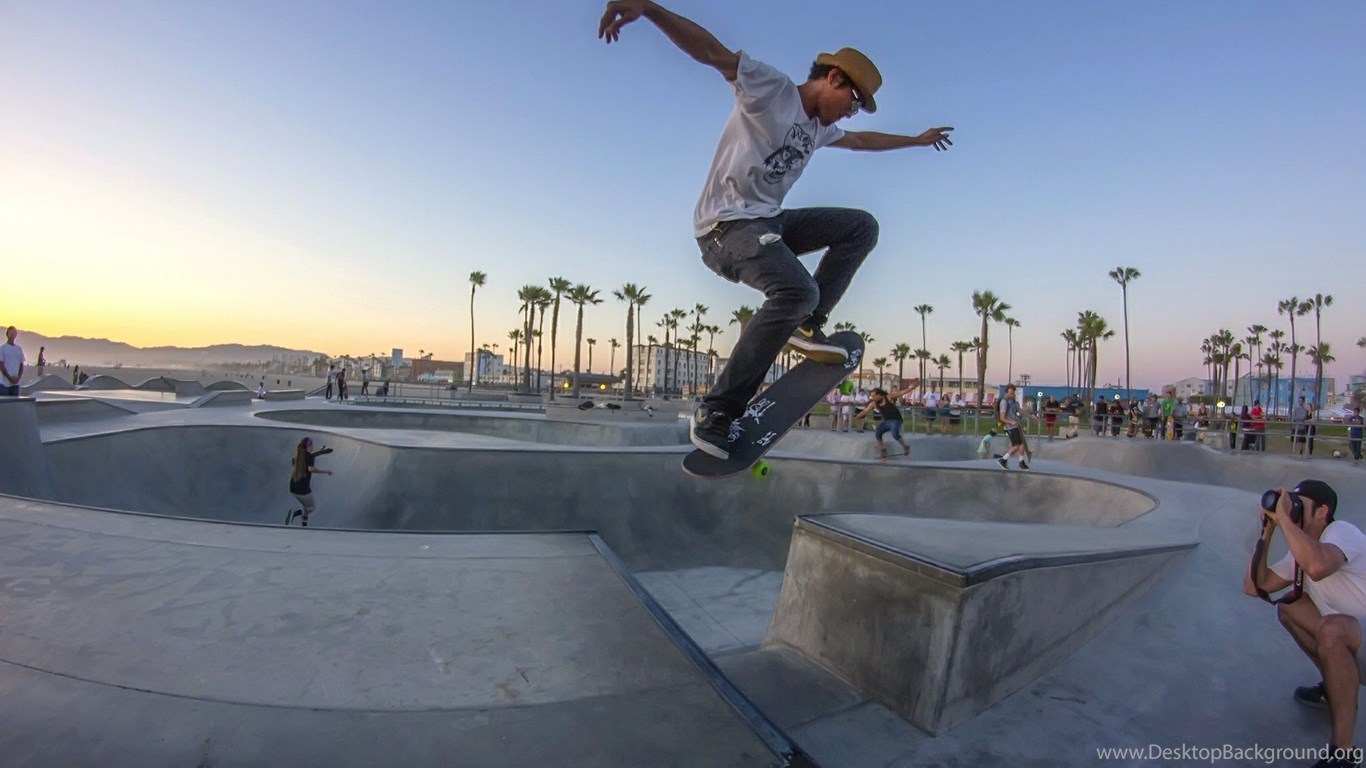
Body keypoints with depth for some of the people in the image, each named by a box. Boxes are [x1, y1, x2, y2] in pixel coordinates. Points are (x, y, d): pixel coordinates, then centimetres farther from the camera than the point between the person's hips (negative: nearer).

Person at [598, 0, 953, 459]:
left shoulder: (818, 127, 23)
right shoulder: (769, 88, -3)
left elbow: (862, 140, 41)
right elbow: (711, 51, -15)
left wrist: (918, 139, 51)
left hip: (770, 222, 9)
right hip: (726, 223, -9)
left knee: (862, 227, 7)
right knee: (796, 290, -34)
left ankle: (805, 327, -3)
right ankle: (717, 410, -28)